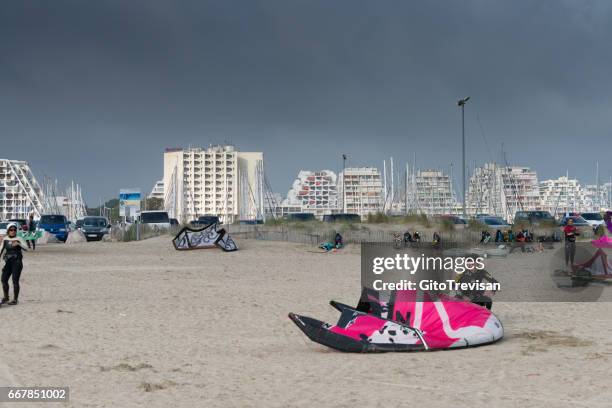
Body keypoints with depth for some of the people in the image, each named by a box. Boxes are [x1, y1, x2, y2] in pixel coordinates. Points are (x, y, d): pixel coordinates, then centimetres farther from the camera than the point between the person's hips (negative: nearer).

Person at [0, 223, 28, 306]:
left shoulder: (19, 239, -4)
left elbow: (26, 248, -14)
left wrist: (18, 244, -30)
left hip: (17, 262, -5)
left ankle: (15, 299, 2)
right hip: (8, 262, 5)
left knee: (15, 281, -7)